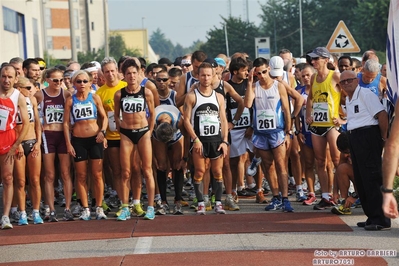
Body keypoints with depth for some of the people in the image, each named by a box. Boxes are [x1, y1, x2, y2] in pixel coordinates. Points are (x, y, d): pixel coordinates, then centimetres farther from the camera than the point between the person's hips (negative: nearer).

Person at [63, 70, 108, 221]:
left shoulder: (95, 98, 3)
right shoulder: (70, 101, 3)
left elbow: (104, 117, 7)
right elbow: (66, 123, 4)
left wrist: (102, 131, -11)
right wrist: (68, 143, -2)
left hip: (95, 139, 0)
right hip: (78, 140, 0)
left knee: (97, 175, 0)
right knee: (81, 176, 2)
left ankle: (99, 208, 7)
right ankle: (85, 209, 9)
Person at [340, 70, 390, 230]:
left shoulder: (366, 94, -10)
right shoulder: (348, 100, 18)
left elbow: (382, 115, -17)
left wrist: (384, 138, -14)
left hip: (368, 135, -10)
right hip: (355, 138, 10)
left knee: (371, 179, -12)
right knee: (360, 180, 10)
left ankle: (381, 219, -11)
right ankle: (372, 217, 16)